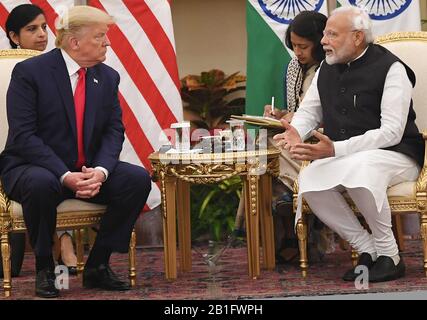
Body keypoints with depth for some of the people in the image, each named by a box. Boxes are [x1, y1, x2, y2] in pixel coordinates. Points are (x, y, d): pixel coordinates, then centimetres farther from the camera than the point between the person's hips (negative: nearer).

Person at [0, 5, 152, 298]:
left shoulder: (108, 77, 5)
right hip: (33, 168, -5)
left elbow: (114, 131, 1)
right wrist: (64, 175, -28)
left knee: (139, 179, -17)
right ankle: (44, 267, -15)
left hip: (89, 171, 5)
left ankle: (97, 265, -6)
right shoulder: (29, 72, -12)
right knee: (41, 184, -39)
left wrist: (100, 171, -20)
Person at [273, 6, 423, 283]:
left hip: (396, 155, -6)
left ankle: (389, 256, -21)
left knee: (360, 168, -39)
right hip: (343, 158, 6)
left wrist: (335, 149, -30)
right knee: (309, 180, -25)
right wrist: (296, 134, -12)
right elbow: (308, 112, 16)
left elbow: (391, 132, -20)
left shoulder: (390, 68, -12)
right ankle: (368, 250, -12)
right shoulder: (327, 69, 10)